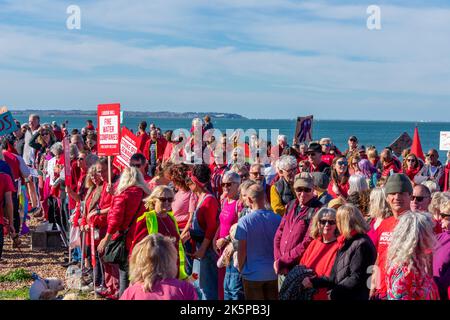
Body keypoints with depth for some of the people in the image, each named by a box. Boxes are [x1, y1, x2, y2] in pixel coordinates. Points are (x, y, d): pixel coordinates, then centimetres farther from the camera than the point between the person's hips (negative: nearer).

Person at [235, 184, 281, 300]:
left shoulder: (244, 221, -14)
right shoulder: (277, 219, -5)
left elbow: (242, 249, -11)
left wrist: (241, 268, 5)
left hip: (253, 273, -3)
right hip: (274, 273, 3)